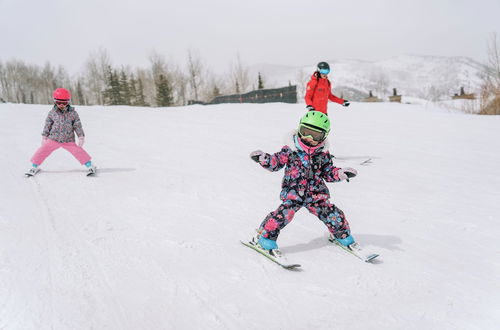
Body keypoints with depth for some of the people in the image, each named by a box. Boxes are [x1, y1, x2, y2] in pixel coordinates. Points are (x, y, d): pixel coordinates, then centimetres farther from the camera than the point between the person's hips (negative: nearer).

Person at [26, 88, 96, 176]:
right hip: (53, 139, 2)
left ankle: (90, 166, 0)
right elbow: (47, 125, 7)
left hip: (68, 140, -1)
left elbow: (77, 125, -1)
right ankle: (34, 166, 18)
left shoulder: (73, 113, -4)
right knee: (43, 151, -2)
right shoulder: (52, 113, -2)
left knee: (78, 151, -12)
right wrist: (44, 137, 10)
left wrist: (81, 137, -6)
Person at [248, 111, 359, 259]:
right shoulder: (291, 150, -4)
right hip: (293, 192, -3)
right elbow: (276, 162, 2)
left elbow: (328, 173, 14)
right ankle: (264, 238, -5)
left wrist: (341, 173, -3)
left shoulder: (323, 154, 6)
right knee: (284, 213, -23)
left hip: (316, 193, 3)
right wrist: (263, 158, -15)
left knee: (333, 215, 1)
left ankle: (342, 236, 32)